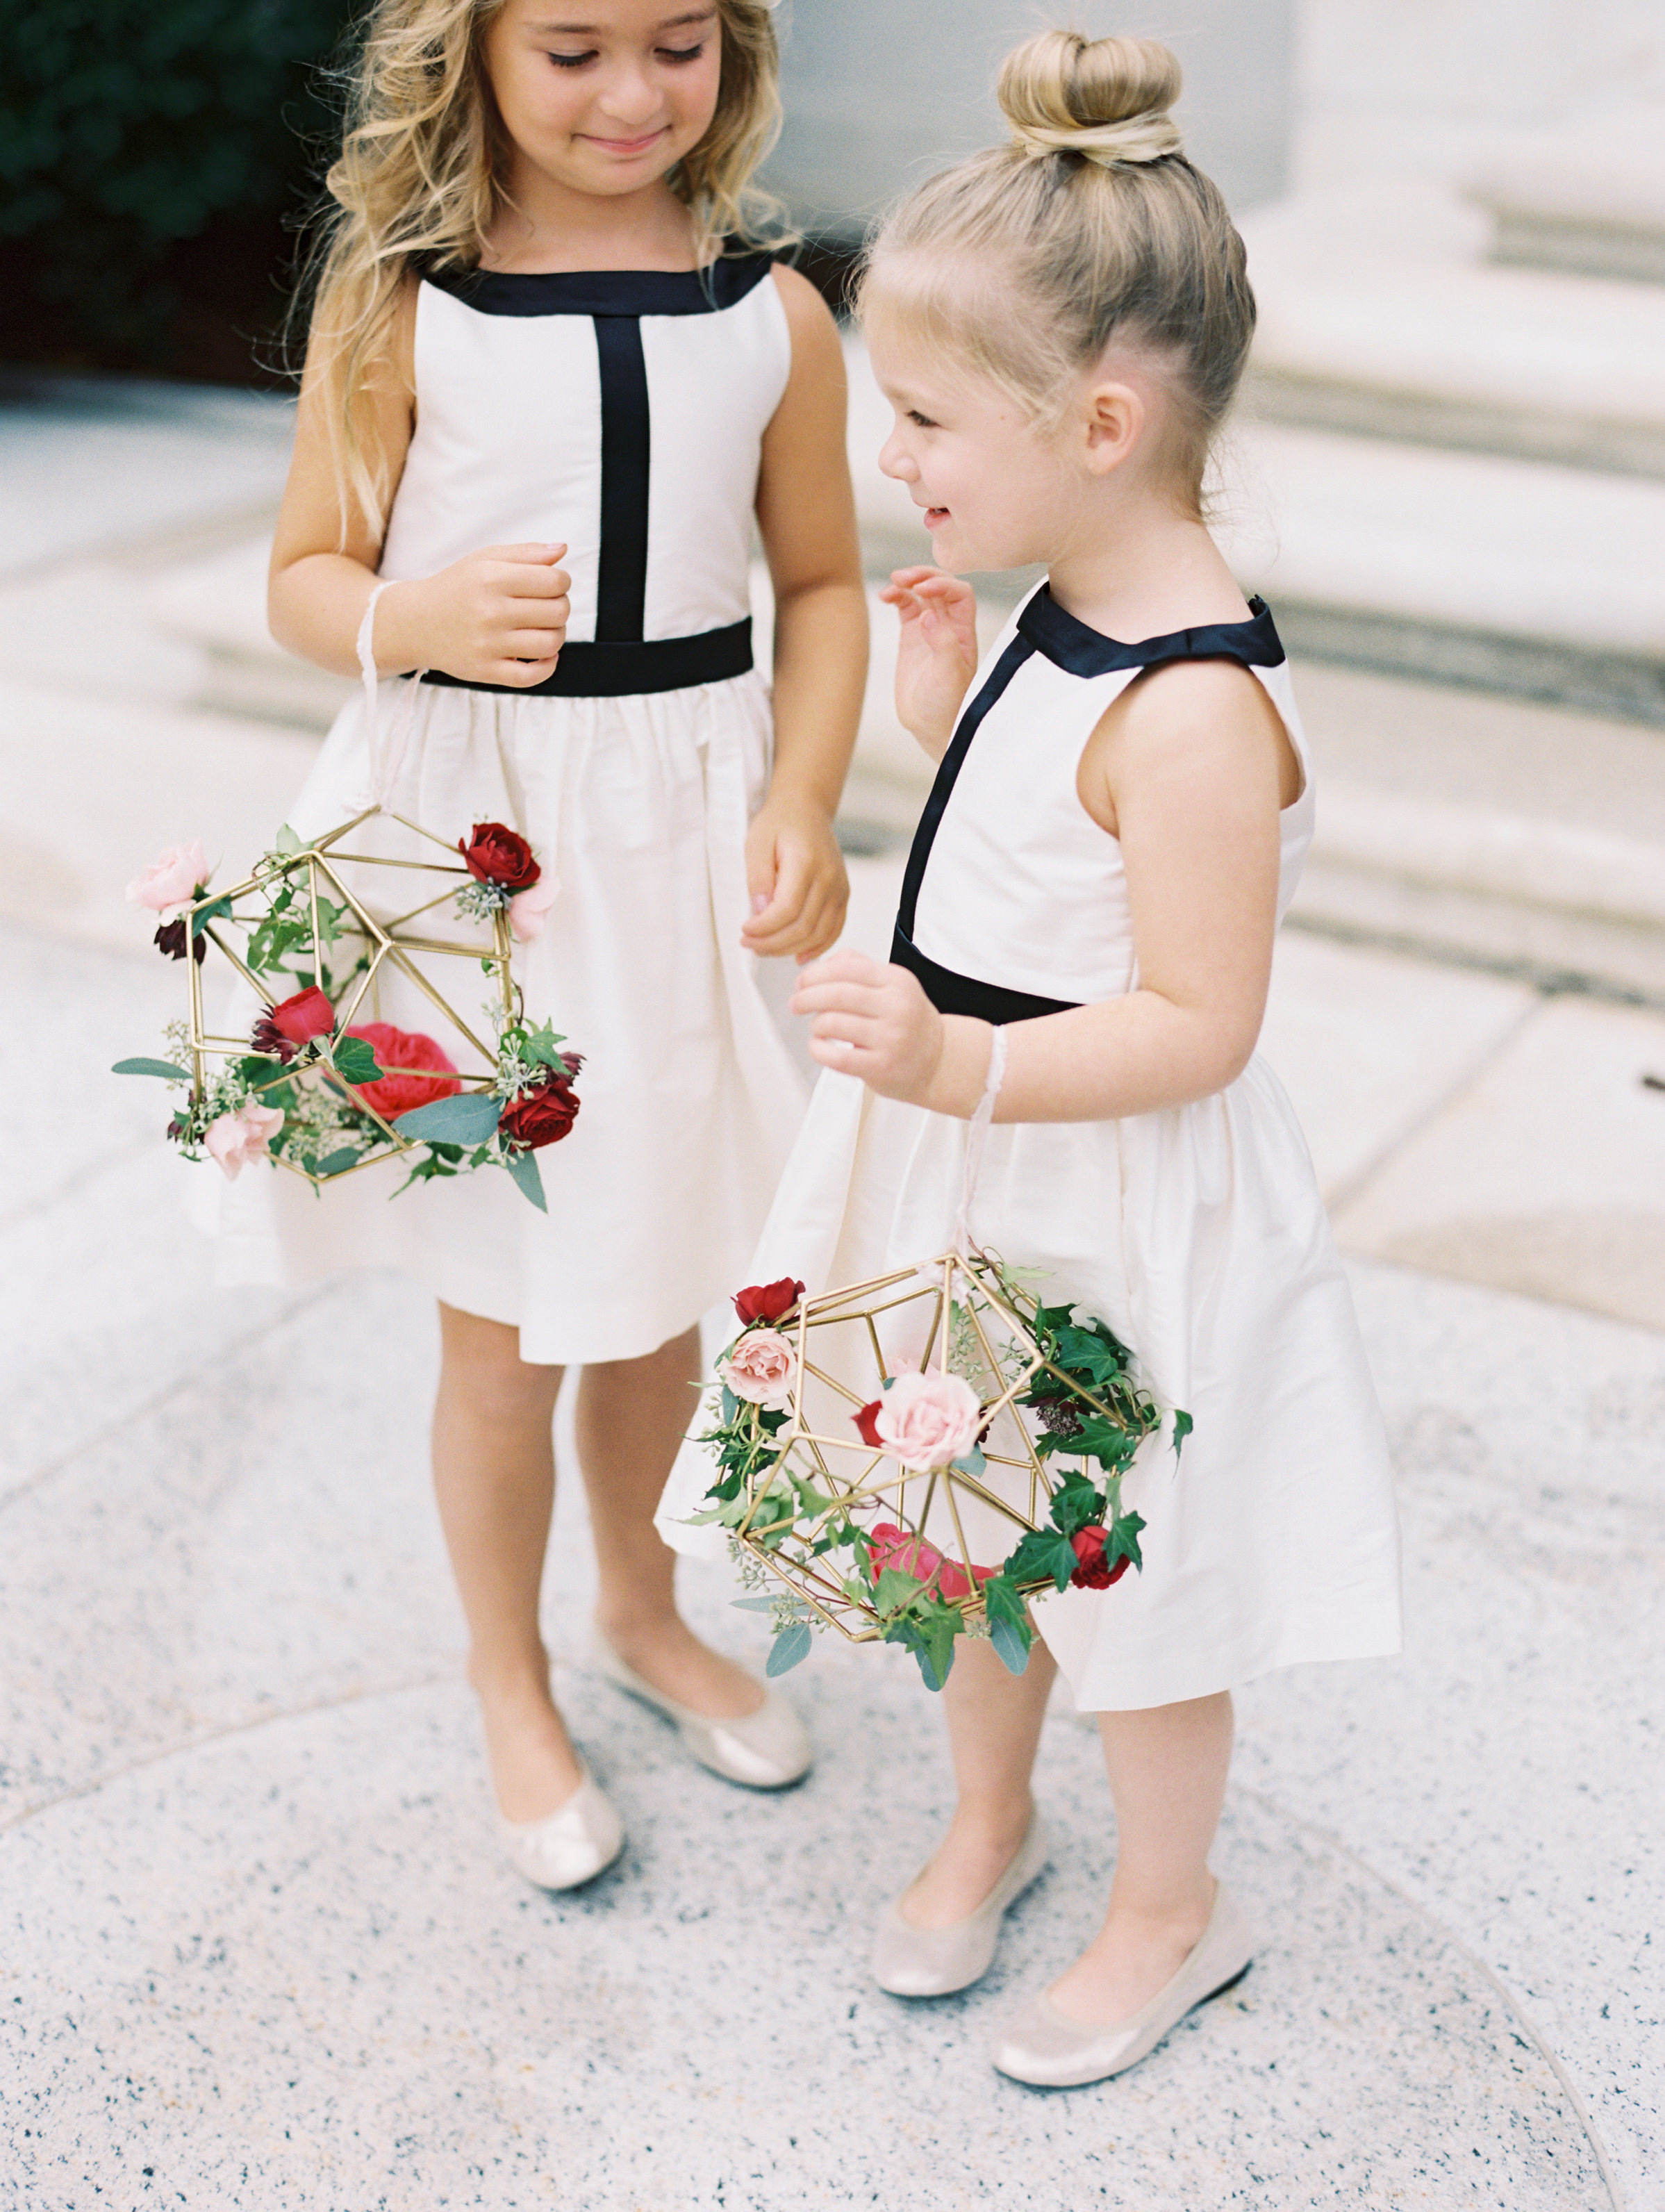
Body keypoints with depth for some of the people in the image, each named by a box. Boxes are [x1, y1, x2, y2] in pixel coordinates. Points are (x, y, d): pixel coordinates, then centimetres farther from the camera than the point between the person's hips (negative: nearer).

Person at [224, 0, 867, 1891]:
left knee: (660, 1288, 18)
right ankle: (508, 1680, 35)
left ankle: (641, 1607, 45)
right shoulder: (396, 307, -7)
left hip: (682, 843, 2)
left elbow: (822, 584, 7)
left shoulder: (774, 317, -1)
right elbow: (304, 578, -1)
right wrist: (417, 620, -24)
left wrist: (802, 807, -8)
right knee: (503, 1331, 9)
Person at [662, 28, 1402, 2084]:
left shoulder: (1192, 703, -27)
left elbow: (1195, 1022, -27)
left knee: (1124, 1578, 12)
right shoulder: (1066, 617, 2)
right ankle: (986, 1817, 49)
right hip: (965, 1172, 9)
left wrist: (960, 1069, -38)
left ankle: (1171, 1911, 36)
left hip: (1111, 1217, -9)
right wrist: (949, 708, 2)